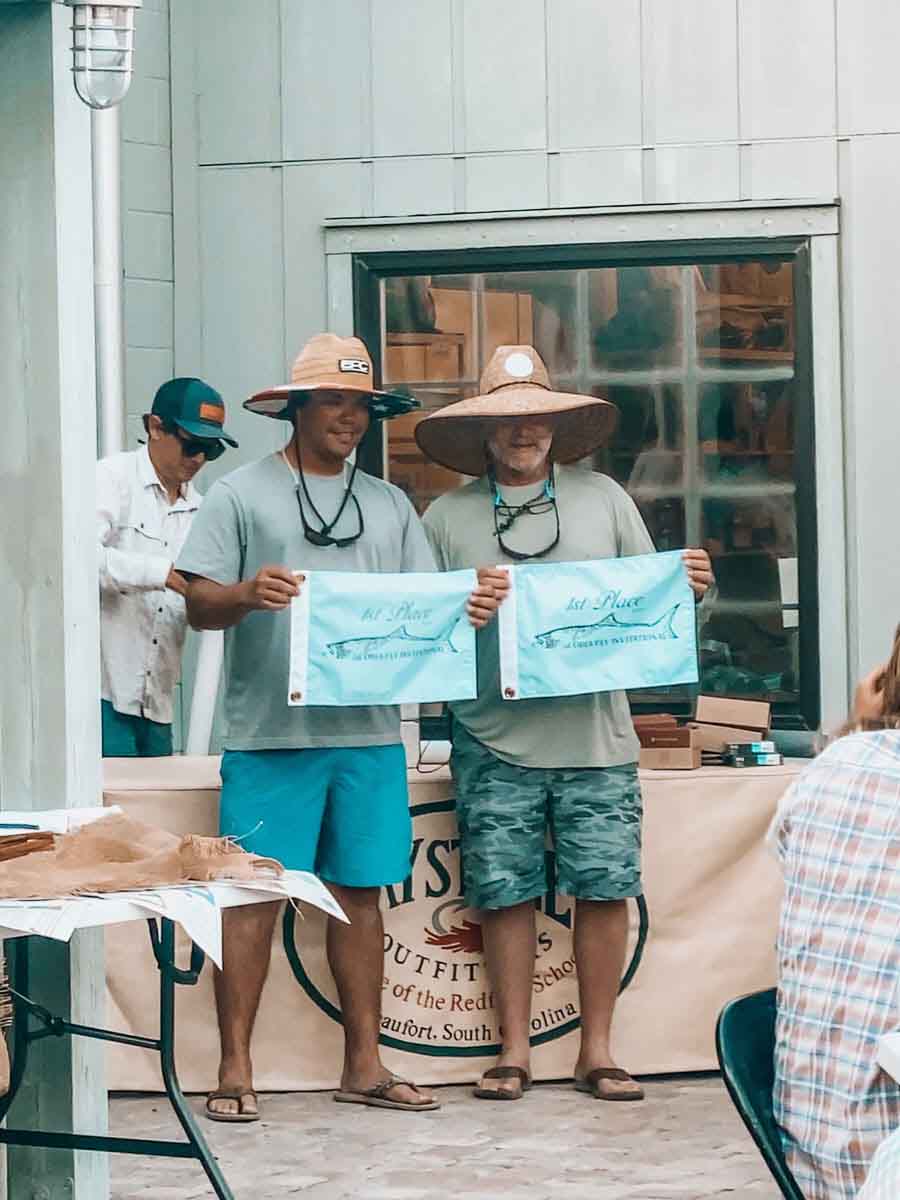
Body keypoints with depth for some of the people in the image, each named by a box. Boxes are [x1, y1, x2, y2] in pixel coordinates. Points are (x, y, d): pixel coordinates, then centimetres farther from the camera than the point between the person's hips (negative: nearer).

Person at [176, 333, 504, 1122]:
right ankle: (236, 1069, 2)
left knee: (360, 895, 8)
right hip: (271, 733, -4)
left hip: (369, 734, 4)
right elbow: (198, 605, -2)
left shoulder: (389, 505, 16)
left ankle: (364, 1065, 15)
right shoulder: (242, 495, 3)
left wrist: (467, 610, -10)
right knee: (254, 897, -3)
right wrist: (247, 595, -24)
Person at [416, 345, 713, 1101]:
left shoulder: (603, 498, 11)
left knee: (605, 888, -1)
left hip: (594, 735, 1)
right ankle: (515, 1050, 12)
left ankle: (597, 1050, 10)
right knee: (506, 894, 1)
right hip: (496, 741, -1)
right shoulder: (447, 516, 6)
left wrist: (686, 586, -8)